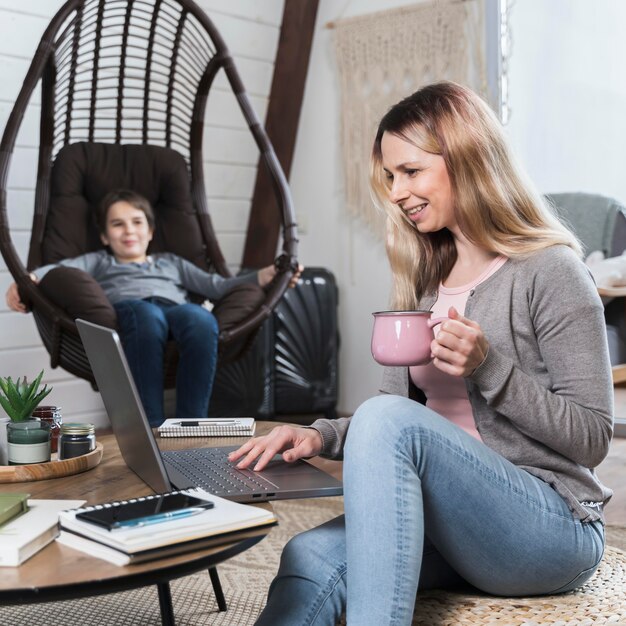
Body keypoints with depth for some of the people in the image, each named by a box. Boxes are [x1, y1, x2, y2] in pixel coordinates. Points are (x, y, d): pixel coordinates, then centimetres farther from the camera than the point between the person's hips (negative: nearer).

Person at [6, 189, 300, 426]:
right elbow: (58, 270, 15)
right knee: (146, 315, -43)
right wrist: (28, 280, -8)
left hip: (175, 308, 2)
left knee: (202, 319, -39)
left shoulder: (171, 262, 42)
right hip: (125, 307, -2)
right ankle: (152, 430, -45)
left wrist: (263, 276, 12)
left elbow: (217, 286, 28)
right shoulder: (98, 261, 37)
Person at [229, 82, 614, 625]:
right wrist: (323, 436, -6)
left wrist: (489, 367, -20)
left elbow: (593, 438, -8)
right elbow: (401, 404, 14)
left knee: (386, 419, -30)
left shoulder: (550, 272, -7)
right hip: (452, 520, 6)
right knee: (311, 559, -24)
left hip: (554, 530, -5)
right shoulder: (426, 279, 14)